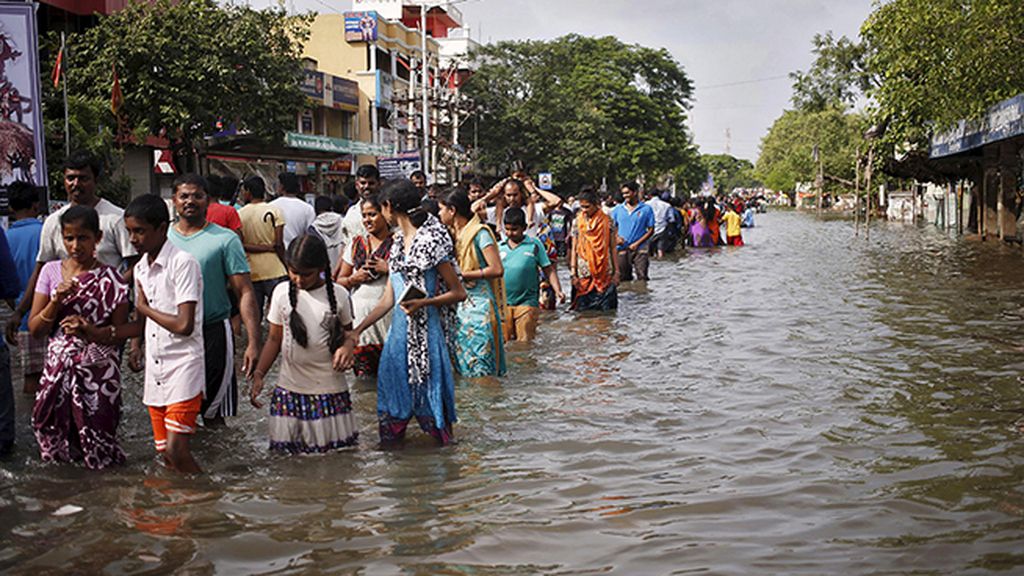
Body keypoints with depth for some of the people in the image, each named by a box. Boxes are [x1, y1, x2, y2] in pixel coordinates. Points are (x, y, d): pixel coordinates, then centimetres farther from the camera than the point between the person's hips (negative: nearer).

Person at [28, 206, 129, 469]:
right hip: (58, 368, 3)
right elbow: (35, 329, 2)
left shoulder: (110, 279, -5)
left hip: (99, 370, -3)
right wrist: (57, 300, -13)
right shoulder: (51, 271, 3)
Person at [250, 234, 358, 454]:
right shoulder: (282, 293, -1)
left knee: (332, 448, 3)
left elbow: (347, 331, 8)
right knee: (288, 448, 2)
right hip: (290, 388, 1)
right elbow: (274, 338, 6)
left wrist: (348, 346, -15)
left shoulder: (338, 295, -4)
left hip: (330, 387, -1)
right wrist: (259, 374, -2)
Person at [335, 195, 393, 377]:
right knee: (363, 374, 3)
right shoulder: (356, 244, 12)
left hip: (388, 318, -3)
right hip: (360, 317, 3)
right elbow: (339, 280, 16)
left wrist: (389, 269, -14)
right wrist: (354, 278, -4)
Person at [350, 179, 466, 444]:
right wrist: (357, 330, 9)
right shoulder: (398, 241, 13)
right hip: (399, 329, 8)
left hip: (426, 330, -8)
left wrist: (424, 302, -23)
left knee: (429, 390, 0)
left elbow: (459, 293, -10)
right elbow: (388, 298, 13)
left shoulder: (431, 240, -11)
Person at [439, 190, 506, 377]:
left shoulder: (479, 233, -9)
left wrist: (463, 275, -16)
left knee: (480, 367, -8)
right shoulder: (455, 234, 15)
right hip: (462, 304, 8)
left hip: (480, 304, -8)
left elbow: (497, 269, -18)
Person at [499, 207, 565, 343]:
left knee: (525, 342, 1)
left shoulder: (534, 245, 1)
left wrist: (558, 290, -8)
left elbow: (548, 270, 2)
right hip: (502, 304, 3)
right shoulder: (499, 247, 7)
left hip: (526, 303, -2)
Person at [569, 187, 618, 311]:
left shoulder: (607, 221, 2)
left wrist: (616, 271, 3)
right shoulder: (577, 222, 5)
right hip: (583, 274, 1)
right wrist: (573, 273, -1)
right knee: (582, 311, 0)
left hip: (605, 274, -1)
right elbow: (574, 249, 6)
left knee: (607, 310, -1)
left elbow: (613, 248, 6)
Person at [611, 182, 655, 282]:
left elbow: (651, 230, -1)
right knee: (623, 278, 7)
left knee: (642, 277, -9)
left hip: (640, 250, -3)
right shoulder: (618, 209, 8)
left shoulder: (646, 209, 0)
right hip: (622, 249, 3)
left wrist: (637, 243, -11)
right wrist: (616, 238, -8)